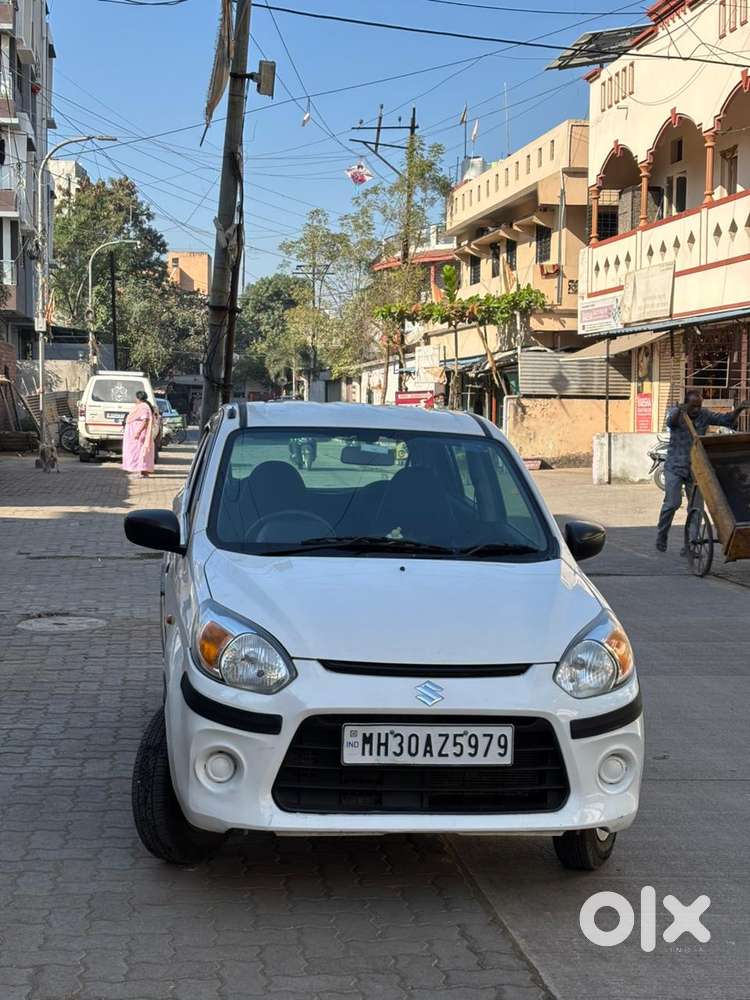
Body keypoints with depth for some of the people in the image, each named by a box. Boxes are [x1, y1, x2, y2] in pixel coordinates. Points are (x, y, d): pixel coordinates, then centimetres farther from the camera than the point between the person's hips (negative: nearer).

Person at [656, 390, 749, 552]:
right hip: (675, 467, -3)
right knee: (673, 502, -12)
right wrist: (679, 411, -55)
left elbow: (726, 420, -5)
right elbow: (670, 422, -32)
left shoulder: (704, 415, -2)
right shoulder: (676, 412, -9)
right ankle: (661, 534, 13)